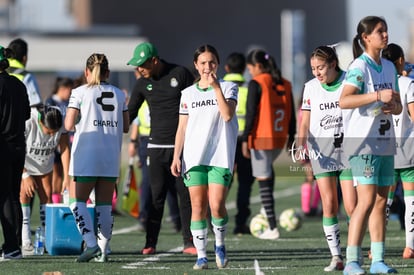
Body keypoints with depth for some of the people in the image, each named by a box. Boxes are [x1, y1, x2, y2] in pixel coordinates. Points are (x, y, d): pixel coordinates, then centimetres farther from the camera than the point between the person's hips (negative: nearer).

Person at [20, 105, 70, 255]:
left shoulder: (61, 121, -25)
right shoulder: (28, 122, -36)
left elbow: (64, 148, -17)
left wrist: (66, 177, -20)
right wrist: (26, 175, -24)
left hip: (44, 164, 4)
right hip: (23, 164, -4)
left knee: (46, 195, -3)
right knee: (24, 195, -13)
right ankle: (26, 242, -14)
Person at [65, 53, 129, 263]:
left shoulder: (80, 93, -4)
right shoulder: (119, 94, 8)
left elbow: (69, 125, -9)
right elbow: (125, 127, 10)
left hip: (86, 155, -4)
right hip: (111, 158, 4)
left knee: (77, 201, 3)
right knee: (105, 204, 9)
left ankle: (91, 244, -13)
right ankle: (103, 250, 7)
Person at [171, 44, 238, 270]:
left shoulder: (229, 88, 6)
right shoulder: (188, 93, 13)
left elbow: (227, 115, -11)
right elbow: (182, 128, 13)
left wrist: (216, 87, -14)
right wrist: (176, 156, 4)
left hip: (220, 156, -2)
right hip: (194, 156, 2)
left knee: (217, 205, -11)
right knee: (198, 206, -2)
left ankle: (220, 244, 13)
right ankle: (201, 255, 3)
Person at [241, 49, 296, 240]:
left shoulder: (257, 83, -10)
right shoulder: (284, 84, 8)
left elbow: (251, 113, -13)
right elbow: (291, 113, 12)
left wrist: (245, 139, -11)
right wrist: (291, 137, 20)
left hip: (261, 138, -7)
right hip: (280, 138, 7)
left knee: (263, 179, -1)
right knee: (268, 167, 34)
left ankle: (272, 228, -3)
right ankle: (267, 207, 26)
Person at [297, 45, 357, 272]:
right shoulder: (311, 87, 4)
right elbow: (305, 121, 6)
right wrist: (301, 144, -10)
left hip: (348, 144, -2)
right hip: (321, 146, 2)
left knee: (351, 206, -7)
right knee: (329, 204, -5)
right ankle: (336, 257, 0)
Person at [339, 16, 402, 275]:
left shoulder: (389, 67, 13)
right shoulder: (360, 67, -11)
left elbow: (398, 106, 19)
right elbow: (344, 101, -25)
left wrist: (393, 106, -4)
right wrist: (377, 96, -30)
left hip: (385, 141, 8)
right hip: (363, 142, -8)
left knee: (381, 201, 7)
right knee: (367, 202, -13)